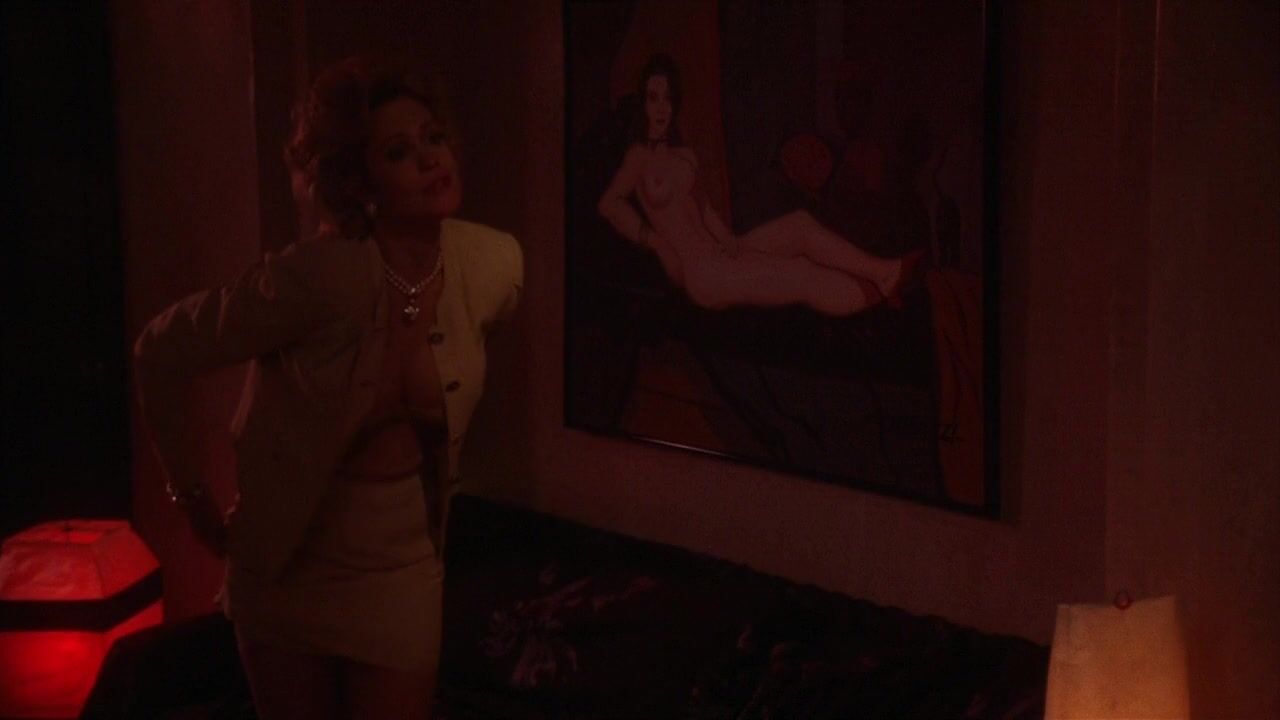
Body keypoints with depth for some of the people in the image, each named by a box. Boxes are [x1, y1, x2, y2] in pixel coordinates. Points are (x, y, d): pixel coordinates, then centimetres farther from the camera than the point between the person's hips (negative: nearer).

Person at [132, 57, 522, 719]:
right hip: (287, 558, -3)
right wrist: (191, 499, -7)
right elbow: (160, 355, -15)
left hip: (400, 561, 3)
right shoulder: (320, 275, -26)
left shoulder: (494, 264, -12)